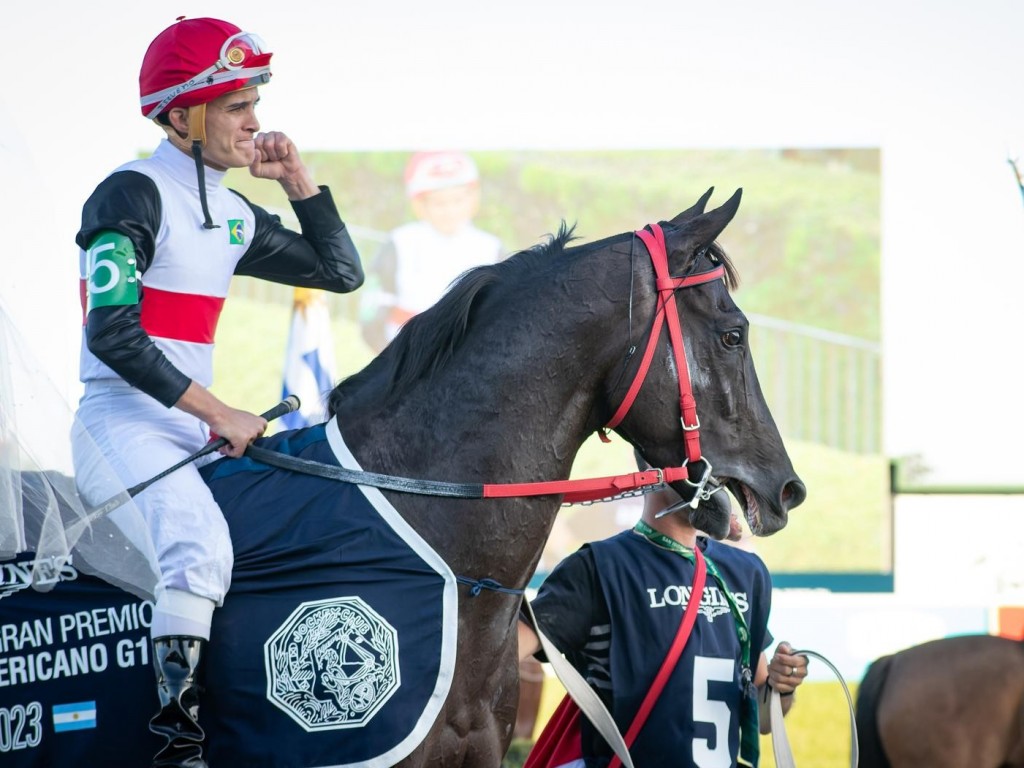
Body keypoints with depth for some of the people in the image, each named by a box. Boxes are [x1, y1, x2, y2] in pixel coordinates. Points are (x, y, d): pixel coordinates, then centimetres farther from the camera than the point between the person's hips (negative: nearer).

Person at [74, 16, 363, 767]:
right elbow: (114, 336, -18)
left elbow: (341, 273, 20)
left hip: (193, 424, 9)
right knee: (199, 542, -32)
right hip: (121, 418, -9)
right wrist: (217, 412, -19)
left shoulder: (234, 216, 15)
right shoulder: (133, 194, -10)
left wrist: (298, 179, 10)